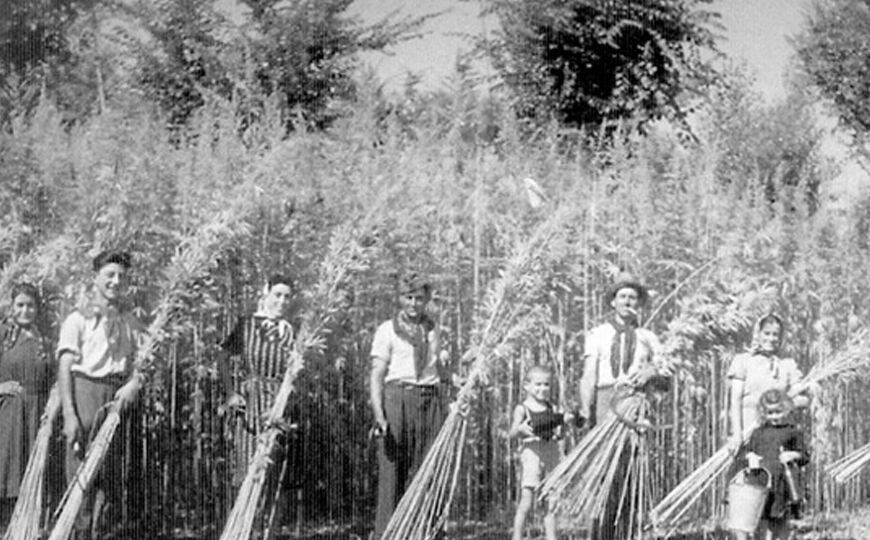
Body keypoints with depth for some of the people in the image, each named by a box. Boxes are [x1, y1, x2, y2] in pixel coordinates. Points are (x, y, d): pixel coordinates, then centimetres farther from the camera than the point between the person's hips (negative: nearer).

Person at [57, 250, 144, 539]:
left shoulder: (130, 322, 16)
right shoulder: (78, 319, 2)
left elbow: (139, 362, 11)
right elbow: (64, 368, -4)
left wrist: (134, 384, -13)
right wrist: (69, 414, -14)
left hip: (118, 398, 5)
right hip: (85, 391, -5)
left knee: (111, 474, 3)